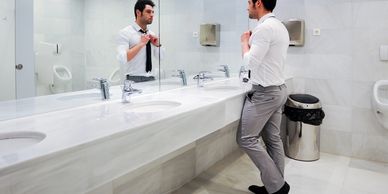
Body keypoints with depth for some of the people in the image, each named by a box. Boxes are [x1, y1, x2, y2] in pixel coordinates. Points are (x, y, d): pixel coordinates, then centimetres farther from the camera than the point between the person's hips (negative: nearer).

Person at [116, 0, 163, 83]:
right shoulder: (125, 32, -7)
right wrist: (141, 44, -19)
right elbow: (122, 59, -20)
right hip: (133, 80, -5)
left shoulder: (151, 34, 10)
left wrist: (157, 45, -1)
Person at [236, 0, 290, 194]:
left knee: (246, 139, -3)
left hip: (264, 92, -10)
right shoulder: (280, 26, 15)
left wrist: (245, 42, -3)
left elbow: (251, 62, -18)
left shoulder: (264, 27, -17)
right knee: (273, 139, 12)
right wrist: (252, 41, 14)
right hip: (278, 90, 10)